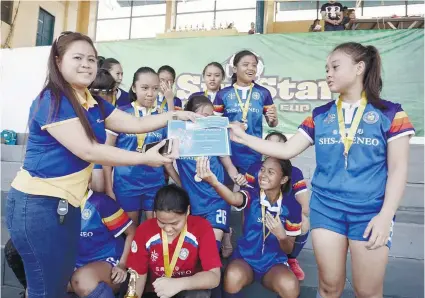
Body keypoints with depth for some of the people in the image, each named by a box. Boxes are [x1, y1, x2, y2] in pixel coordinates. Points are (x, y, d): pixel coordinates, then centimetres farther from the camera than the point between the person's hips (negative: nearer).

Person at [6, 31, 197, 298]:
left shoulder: (94, 104, 7)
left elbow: (136, 124, 10)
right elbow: (87, 151, -24)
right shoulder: (52, 100, -18)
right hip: (37, 204, -8)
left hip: (68, 204, 8)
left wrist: (174, 115, -1)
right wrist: (144, 158, -20)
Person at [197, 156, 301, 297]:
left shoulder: (291, 205, -7)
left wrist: (281, 235, -23)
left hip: (274, 262, 1)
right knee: (232, 278, -34)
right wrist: (214, 182, -59)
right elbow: (233, 199, -37)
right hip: (245, 258, 0)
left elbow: (289, 249, 1)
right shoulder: (251, 195, -9)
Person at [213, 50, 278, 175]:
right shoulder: (223, 94, 0)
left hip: (252, 153, 0)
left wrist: (273, 119, -15)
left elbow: (271, 124, 7)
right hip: (228, 151, 0)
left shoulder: (263, 93, 1)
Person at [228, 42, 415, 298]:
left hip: (370, 212, -2)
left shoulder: (390, 113, -2)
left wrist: (386, 215, -12)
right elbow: (286, 150, 4)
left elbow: (398, 169, -4)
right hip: (326, 208, 3)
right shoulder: (321, 115, 7)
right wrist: (243, 137, -3)